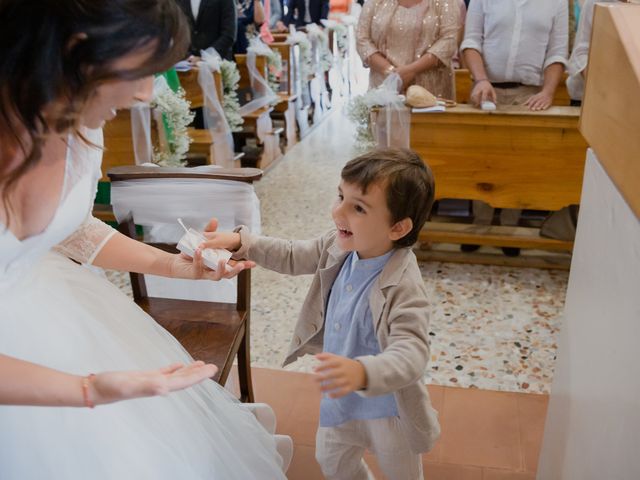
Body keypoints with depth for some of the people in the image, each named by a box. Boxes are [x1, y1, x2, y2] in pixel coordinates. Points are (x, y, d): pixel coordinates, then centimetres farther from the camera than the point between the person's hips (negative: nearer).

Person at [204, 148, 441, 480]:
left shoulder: (404, 287, -37)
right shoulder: (340, 245, -16)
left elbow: (411, 355, -43)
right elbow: (293, 257, 1)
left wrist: (362, 372, -61)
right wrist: (241, 242, -10)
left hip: (386, 408, -6)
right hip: (341, 396, 6)